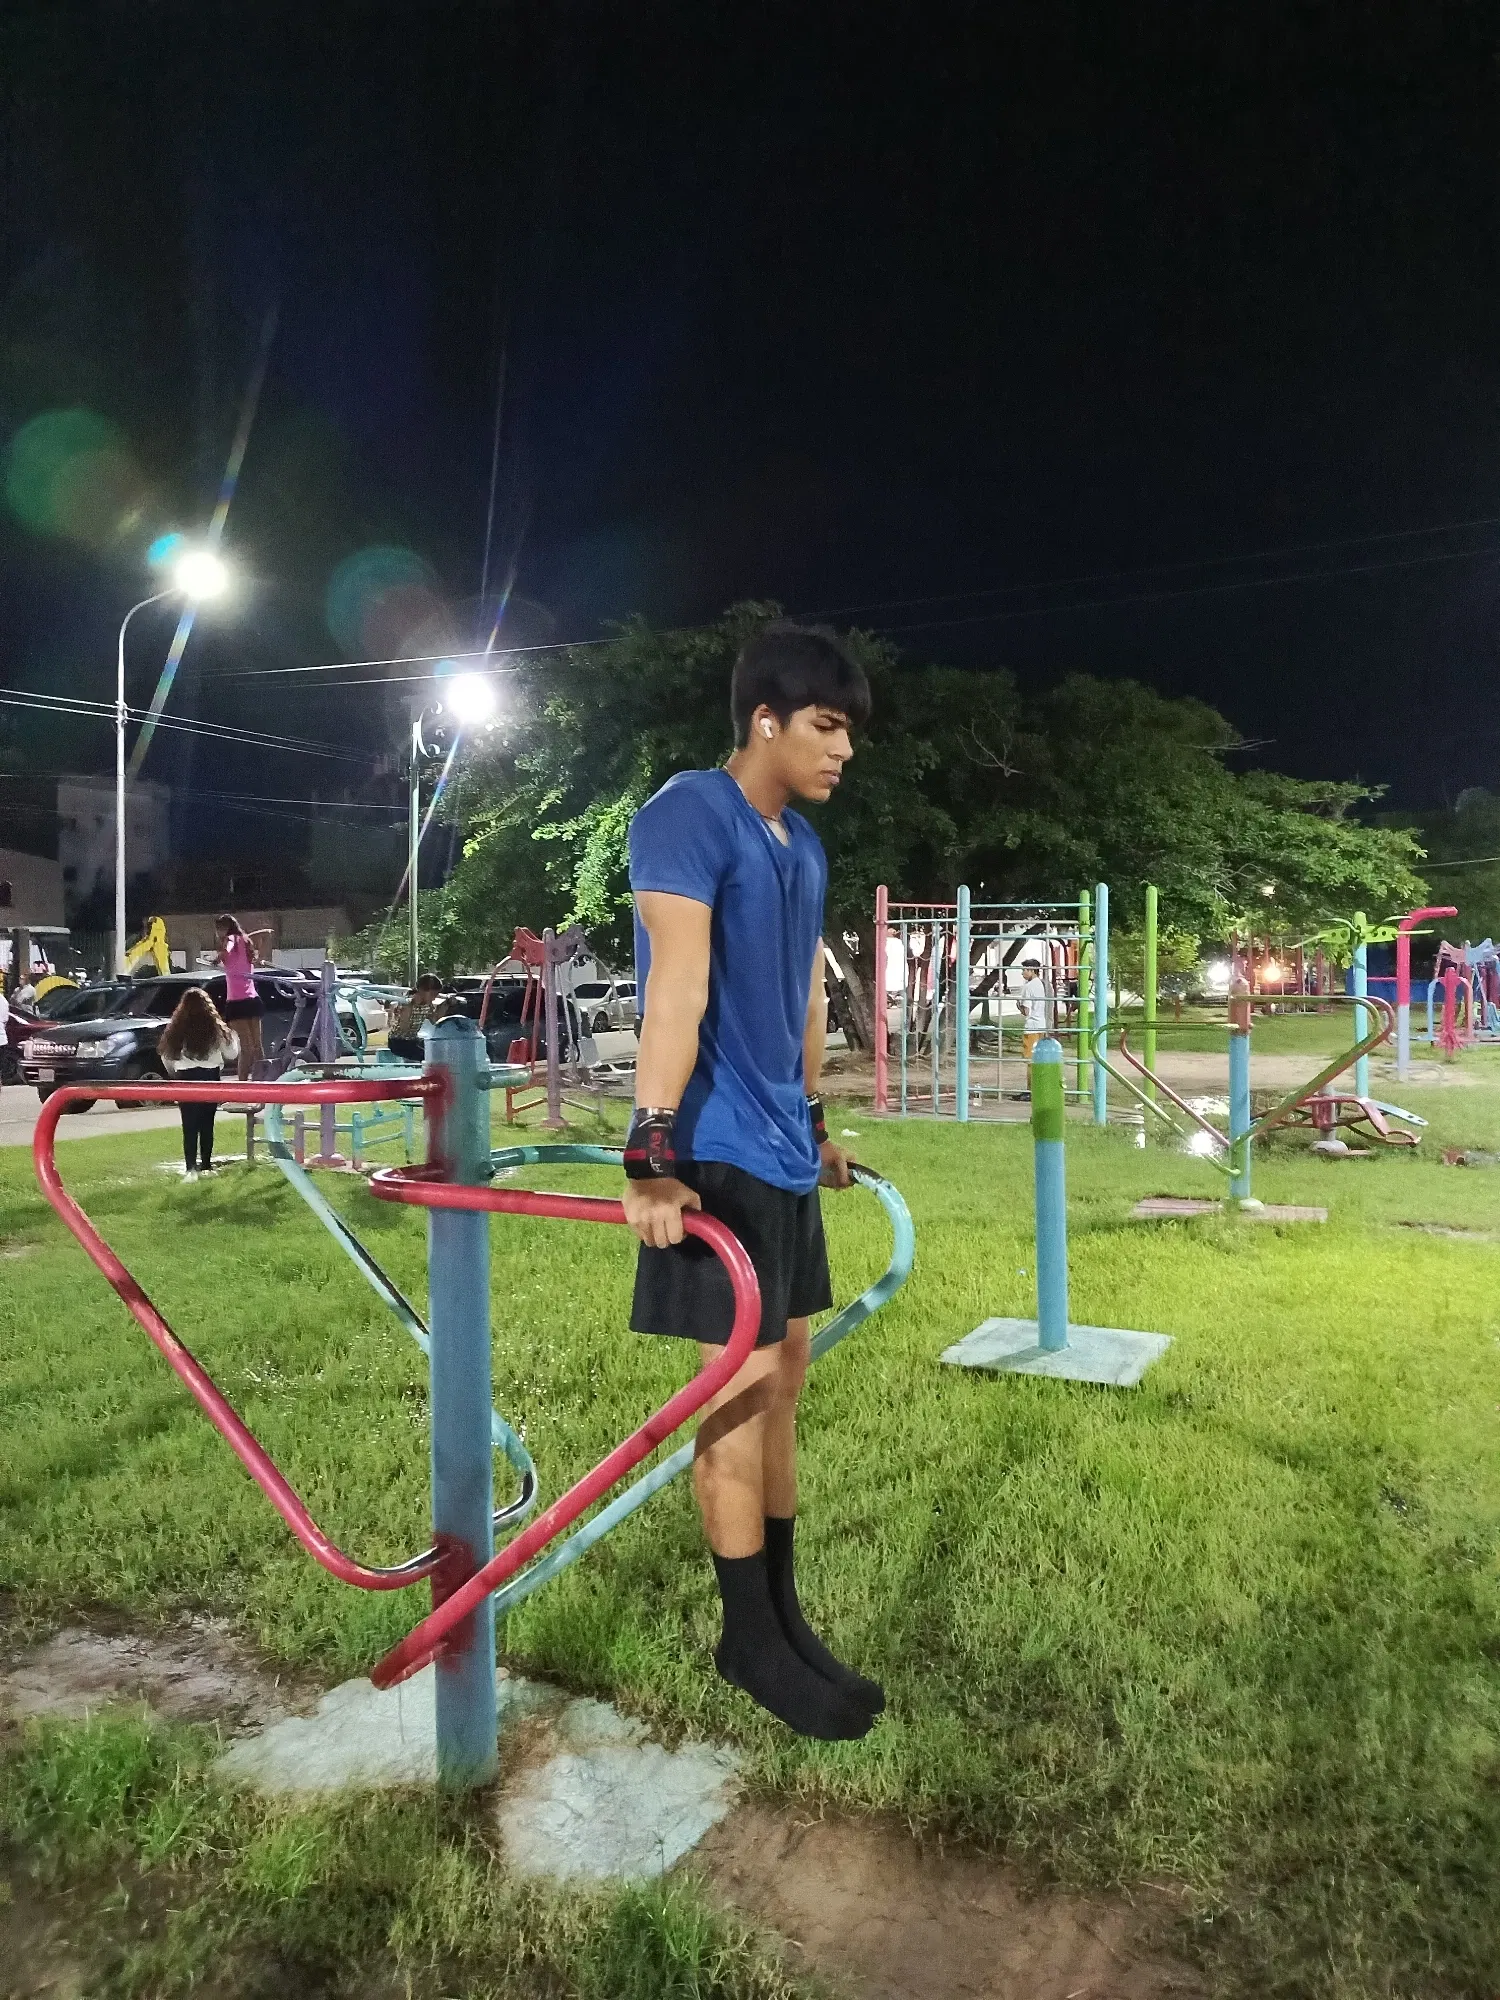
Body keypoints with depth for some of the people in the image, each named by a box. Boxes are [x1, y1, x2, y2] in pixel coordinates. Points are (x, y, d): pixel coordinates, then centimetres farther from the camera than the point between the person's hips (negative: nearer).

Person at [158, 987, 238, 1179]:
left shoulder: (176, 1028, 1)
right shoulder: (214, 1026, -5)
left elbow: (166, 1055, 4)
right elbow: (230, 1053, 0)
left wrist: (175, 1072, 21)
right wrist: (231, 1035, 18)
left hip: (186, 1078, 1)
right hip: (210, 1077, -1)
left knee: (190, 1126, 2)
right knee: (206, 1124, 10)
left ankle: (191, 1168, -7)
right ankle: (206, 1165, 15)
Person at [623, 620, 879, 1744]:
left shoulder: (804, 846, 14)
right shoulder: (690, 814, -12)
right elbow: (677, 985, -23)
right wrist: (652, 1152, -29)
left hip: (785, 1152, 9)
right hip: (716, 1152, -8)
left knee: (784, 1382, 13)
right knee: (743, 1389, -1)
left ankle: (781, 1613, 27)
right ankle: (751, 1640, 16)